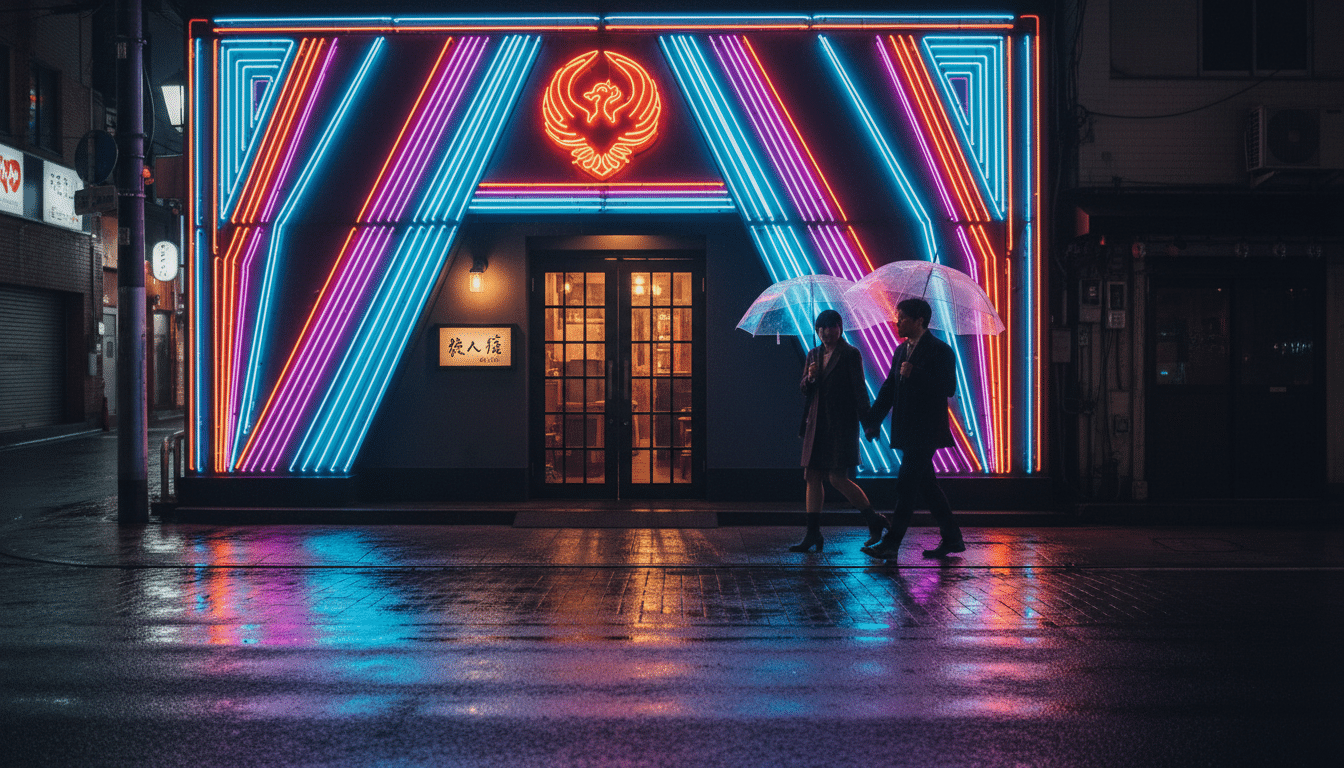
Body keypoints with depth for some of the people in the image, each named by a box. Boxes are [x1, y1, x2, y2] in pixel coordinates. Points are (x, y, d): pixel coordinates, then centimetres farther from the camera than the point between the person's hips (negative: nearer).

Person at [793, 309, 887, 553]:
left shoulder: (850, 354, -4)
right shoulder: (813, 355, 14)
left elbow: (859, 389, -7)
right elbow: (804, 390, 14)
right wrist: (809, 378, -8)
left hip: (842, 423, -6)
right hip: (817, 423, 6)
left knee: (837, 478, -9)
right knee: (812, 477, 3)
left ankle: (875, 521, 7)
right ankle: (813, 532, 7)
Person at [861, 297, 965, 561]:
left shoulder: (940, 350, -8)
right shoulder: (901, 351, 16)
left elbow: (948, 388, -16)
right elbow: (889, 389, 17)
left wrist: (915, 373, -20)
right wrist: (873, 422, 10)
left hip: (926, 429, -8)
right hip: (907, 430, 8)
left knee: (907, 483, -11)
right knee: (927, 485, 12)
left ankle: (890, 544, -11)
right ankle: (952, 538, 21)